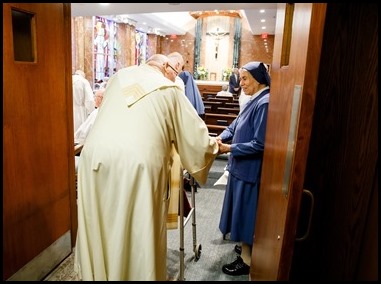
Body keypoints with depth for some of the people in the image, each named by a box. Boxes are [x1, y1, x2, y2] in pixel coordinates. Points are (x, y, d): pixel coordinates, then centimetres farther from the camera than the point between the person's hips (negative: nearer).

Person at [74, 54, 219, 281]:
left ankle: (97, 273, 40)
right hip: (137, 163, -5)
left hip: (96, 155, 5)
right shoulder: (169, 89, 9)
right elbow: (195, 134, 11)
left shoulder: (120, 76, 21)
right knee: (138, 233, 12)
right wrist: (213, 145, 33)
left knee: (100, 227, 21)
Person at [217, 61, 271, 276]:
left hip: (250, 169, -10)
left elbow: (259, 145, -24)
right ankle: (247, 247, 41)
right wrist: (221, 138, -4)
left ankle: (247, 260, 22)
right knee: (242, 210, 22)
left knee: (245, 212, 4)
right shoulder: (255, 100, 10)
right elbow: (236, 125, 11)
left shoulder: (265, 103, -21)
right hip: (242, 166, 10)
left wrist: (230, 148, -20)